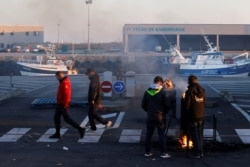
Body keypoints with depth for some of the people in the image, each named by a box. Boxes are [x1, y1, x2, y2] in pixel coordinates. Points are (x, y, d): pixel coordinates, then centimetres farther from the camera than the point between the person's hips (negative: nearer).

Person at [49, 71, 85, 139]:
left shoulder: (65, 83, -21)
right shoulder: (63, 82, 12)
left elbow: (67, 95, -27)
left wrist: (65, 105, -25)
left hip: (63, 105, -10)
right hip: (60, 104, 10)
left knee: (67, 119, -4)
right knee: (56, 118, 11)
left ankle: (80, 129, 0)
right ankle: (57, 134, 17)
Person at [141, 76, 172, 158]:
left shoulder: (147, 92, 1)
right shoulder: (162, 92, -11)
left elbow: (143, 105, 4)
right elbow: (167, 105, -11)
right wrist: (165, 112, 7)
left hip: (150, 117, 4)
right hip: (160, 117, -3)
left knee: (148, 135, 11)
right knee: (161, 135, 2)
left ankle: (147, 152, 16)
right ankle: (163, 153, 3)